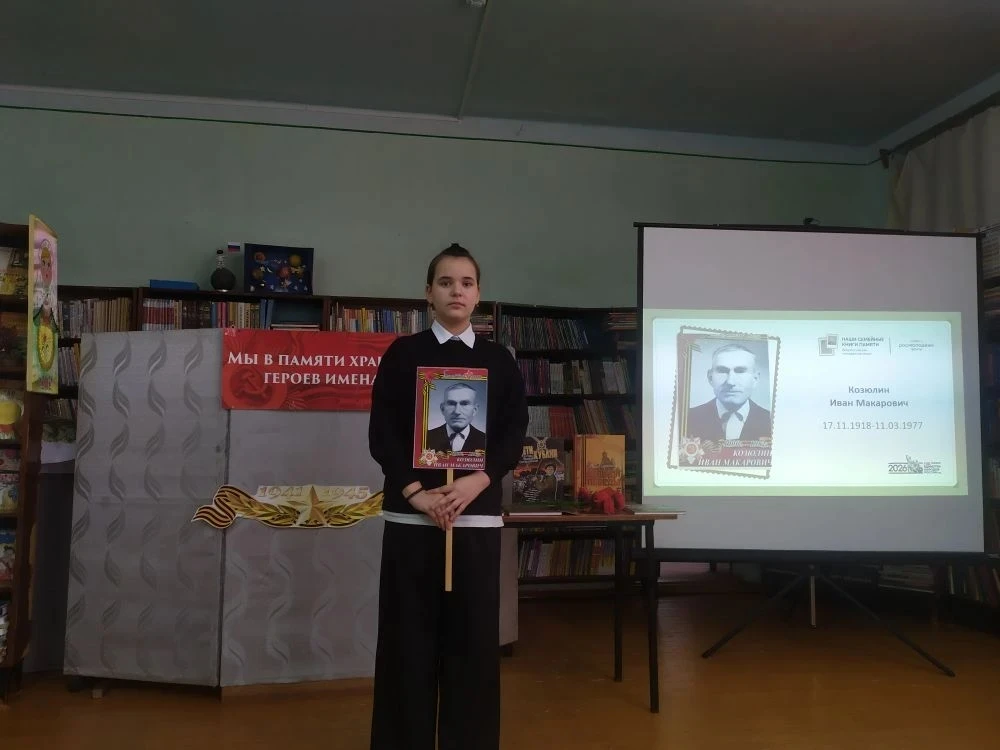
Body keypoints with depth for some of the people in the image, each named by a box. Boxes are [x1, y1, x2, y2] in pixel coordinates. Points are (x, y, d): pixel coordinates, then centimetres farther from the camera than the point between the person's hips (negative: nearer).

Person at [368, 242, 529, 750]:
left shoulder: (498, 360, 11)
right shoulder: (403, 354, 6)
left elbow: (514, 434, 4)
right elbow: (382, 433, 0)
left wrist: (476, 482, -12)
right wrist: (416, 492, -12)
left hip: (478, 514, 1)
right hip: (411, 514, -1)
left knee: (473, 636, 4)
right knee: (408, 637, 3)